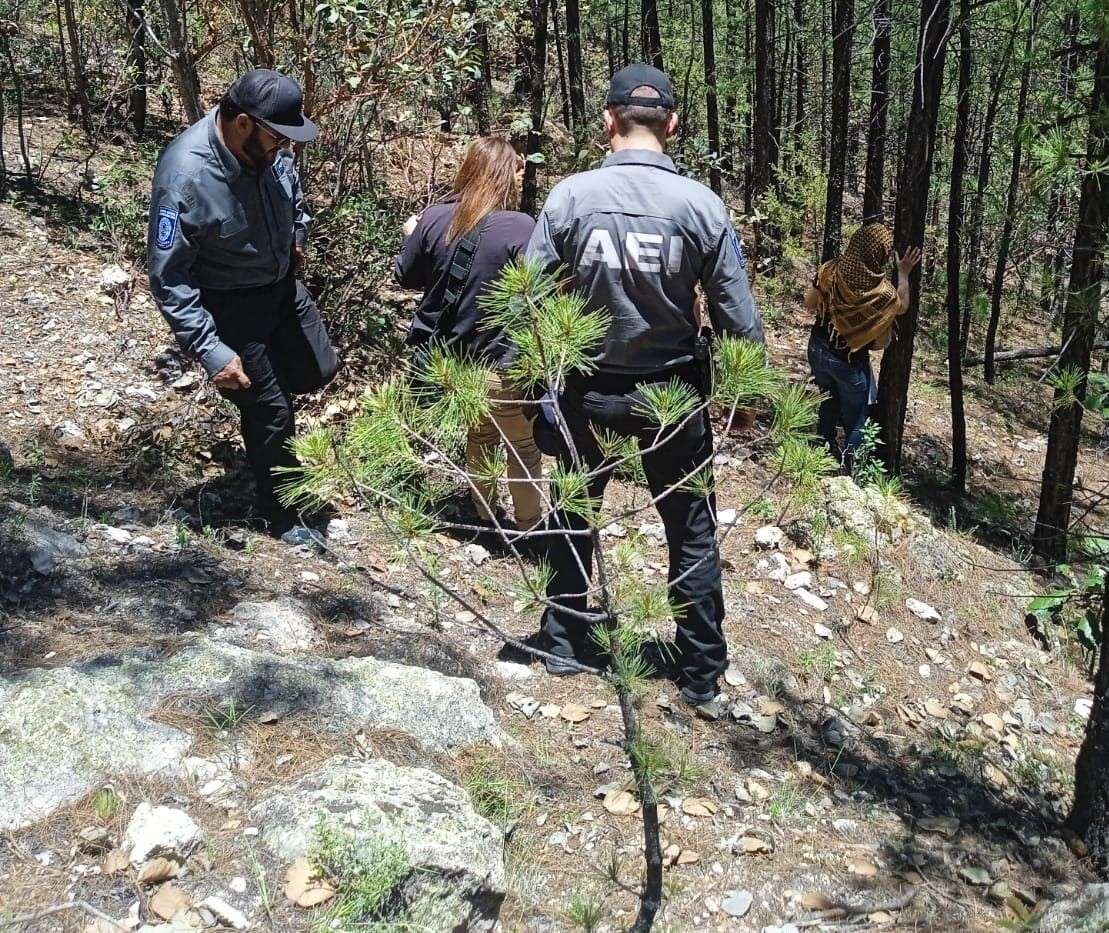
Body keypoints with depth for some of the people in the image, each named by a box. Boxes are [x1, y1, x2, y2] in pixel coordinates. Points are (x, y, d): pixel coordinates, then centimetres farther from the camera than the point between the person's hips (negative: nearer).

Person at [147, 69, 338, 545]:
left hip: (282, 285, 6)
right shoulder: (185, 177, -33)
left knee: (317, 372, 18)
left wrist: (297, 235, 8)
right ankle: (280, 514, 27)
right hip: (229, 307, -6)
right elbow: (169, 280, -27)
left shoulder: (268, 144, -14)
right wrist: (211, 353, -28)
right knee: (271, 412, 5)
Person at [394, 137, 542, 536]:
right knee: (523, 445, 16)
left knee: (480, 435, 27)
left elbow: (407, 277, 10)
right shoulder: (520, 227, -19)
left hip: (447, 357, 6)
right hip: (501, 363, -5)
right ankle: (529, 523, 29)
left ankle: (484, 515, 39)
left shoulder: (434, 219, -3)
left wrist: (410, 237, 28)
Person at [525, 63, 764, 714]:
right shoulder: (701, 205, -12)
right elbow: (739, 318, -9)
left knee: (573, 515, 22)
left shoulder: (570, 196, -11)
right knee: (693, 531, 14)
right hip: (673, 390, -1)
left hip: (588, 390, 1)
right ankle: (702, 674, 20)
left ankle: (564, 643, 33)